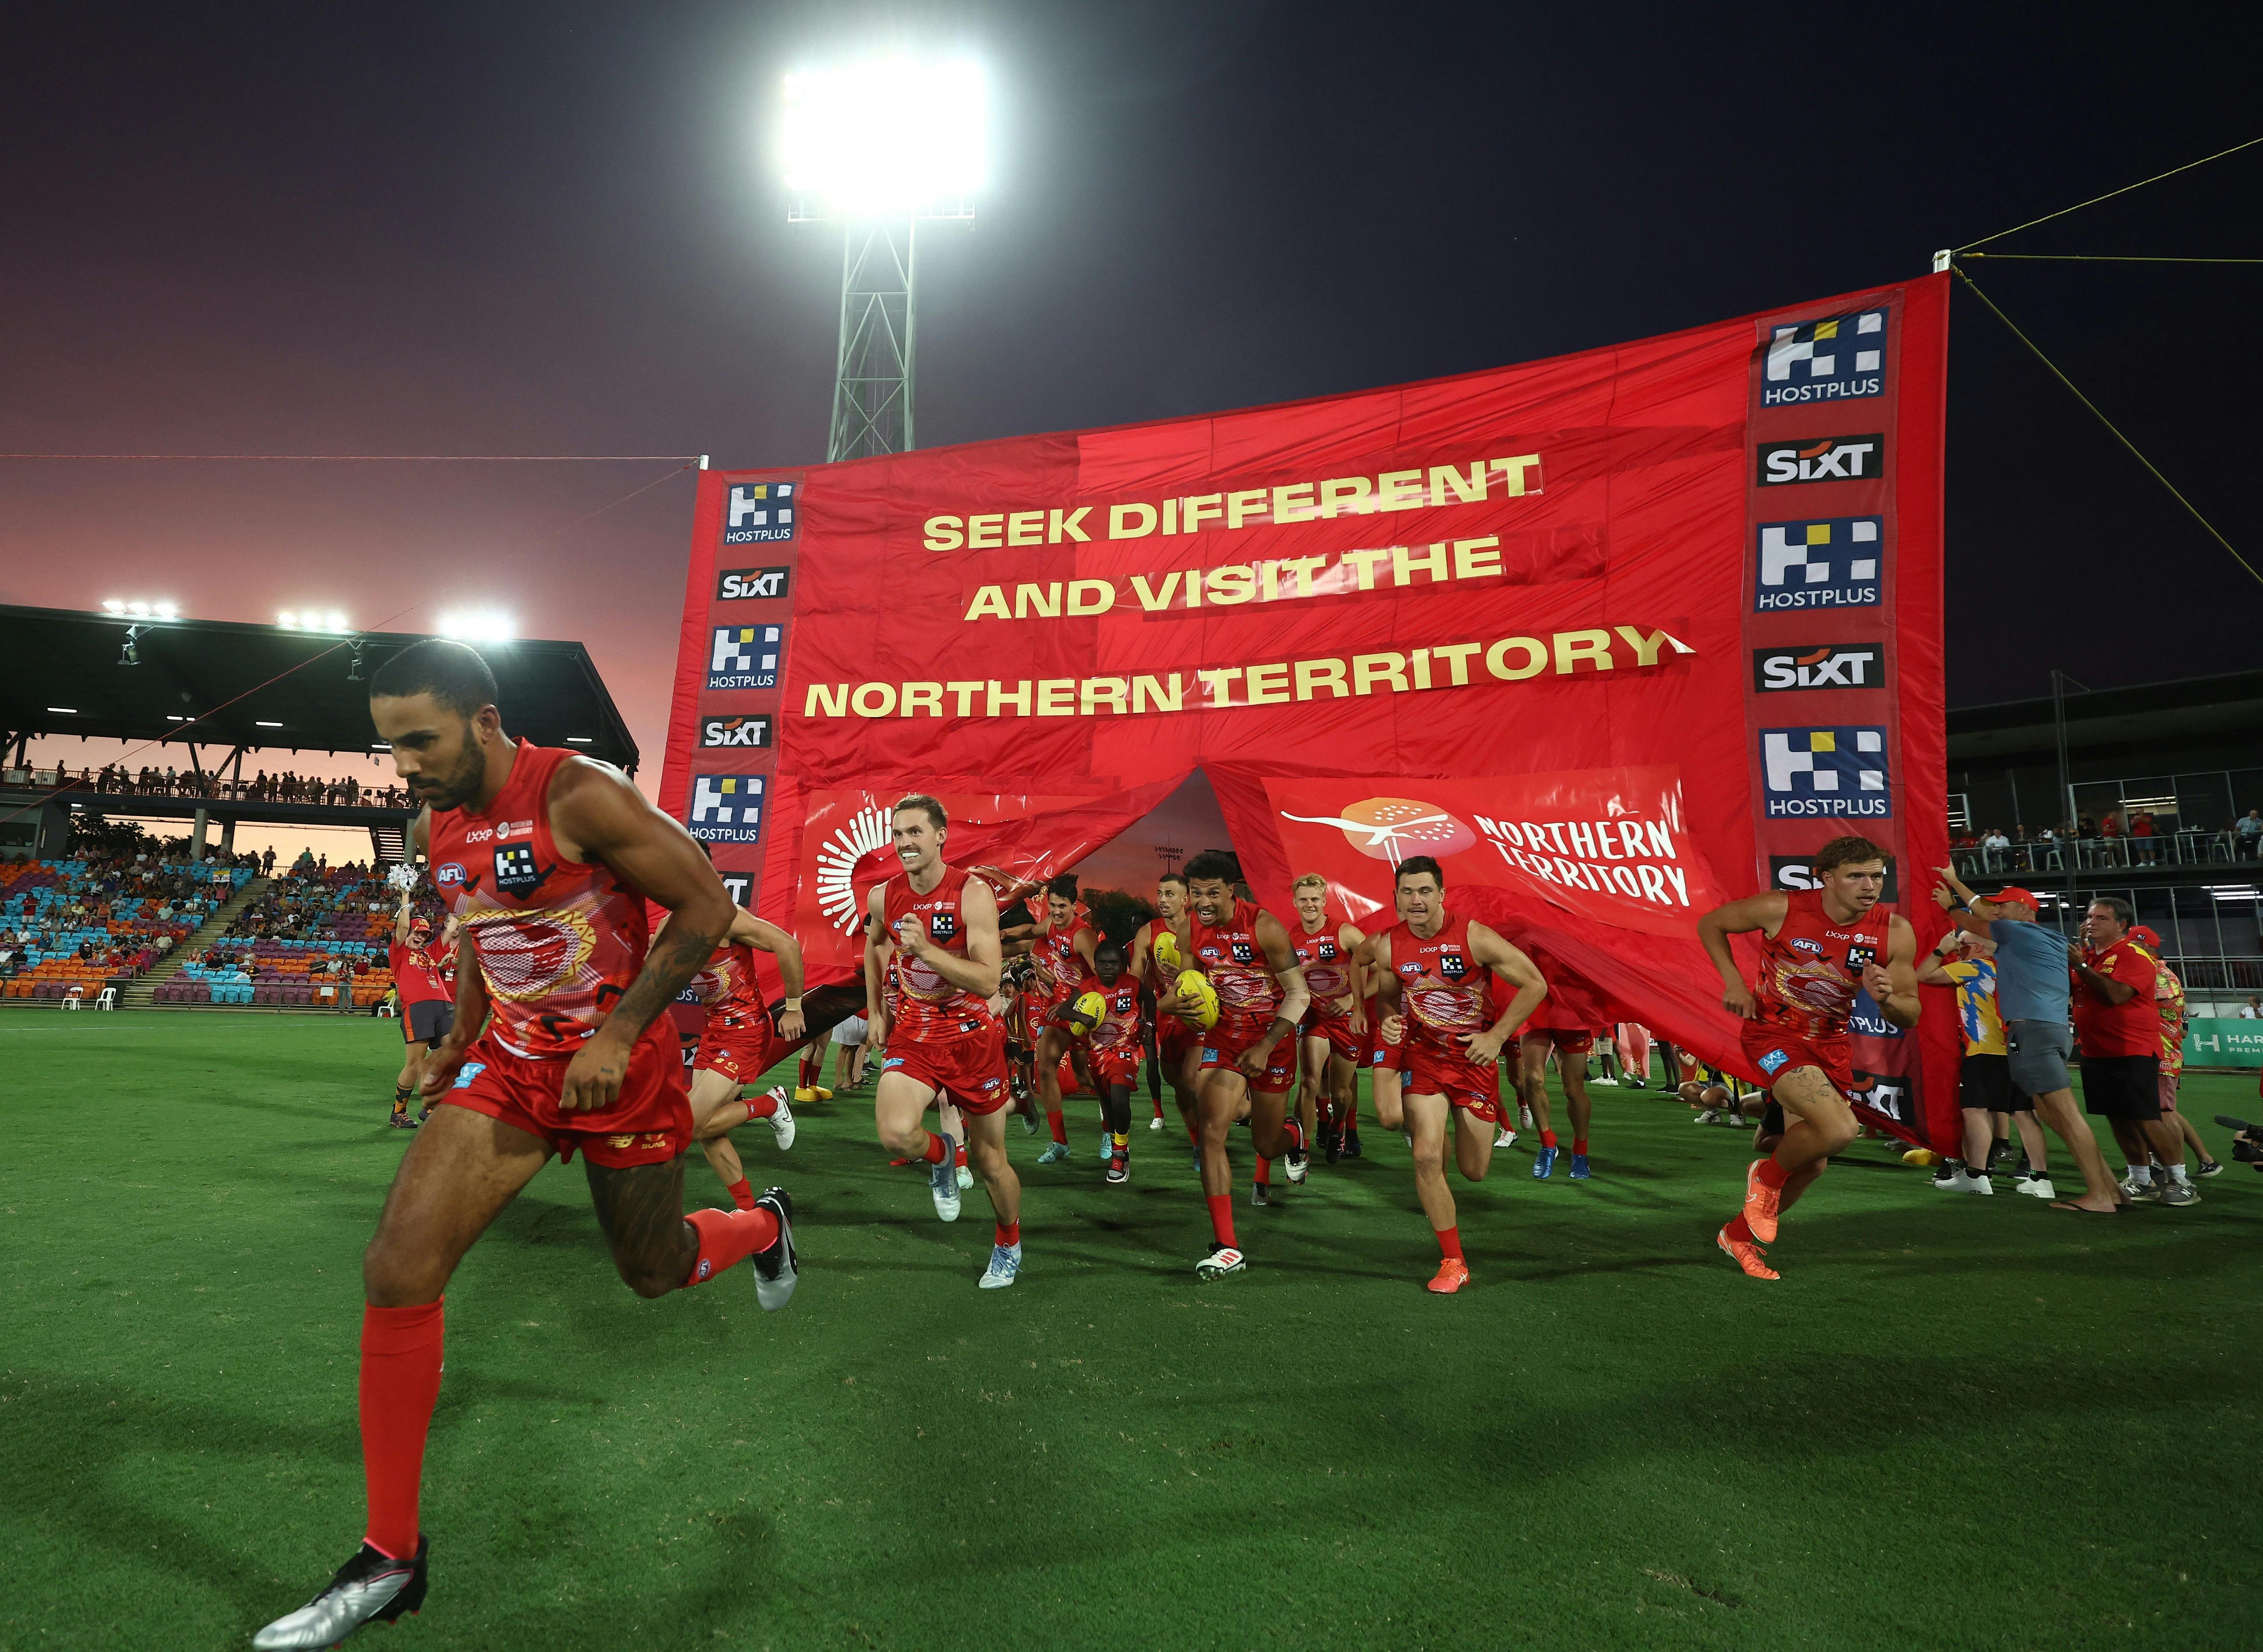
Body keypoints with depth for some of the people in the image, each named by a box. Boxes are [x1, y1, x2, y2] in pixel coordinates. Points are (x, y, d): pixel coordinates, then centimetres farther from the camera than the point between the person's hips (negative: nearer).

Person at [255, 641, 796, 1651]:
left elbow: (707, 906, -20)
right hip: (511, 1066, 6)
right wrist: (459, 1044, 14)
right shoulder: (436, 828, 3)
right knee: (397, 1269, -7)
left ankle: (763, 1228, 49)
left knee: (652, 1271, 12)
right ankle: (390, 1558, 9)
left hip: (622, 1066, -6)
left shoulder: (581, 795, -21)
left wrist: (618, 1034, -23)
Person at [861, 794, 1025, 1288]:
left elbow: (988, 981, -24)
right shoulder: (884, 896, -4)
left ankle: (1009, 1244, 39)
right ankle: (940, 1156, 11)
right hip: (912, 1033, 3)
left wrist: (927, 950, -34)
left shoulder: (973, 893, -18)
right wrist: (875, 1010, 16)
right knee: (896, 1134, -26)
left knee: (990, 1161, 9)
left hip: (972, 1037, -2)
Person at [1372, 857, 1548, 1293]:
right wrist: (1389, 1020, -13)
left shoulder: (1475, 938, -18)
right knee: (1427, 1159, -15)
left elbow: (1535, 985, -10)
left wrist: (1497, 1036, -13)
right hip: (1424, 1056, 1)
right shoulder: (1387, 947, -9)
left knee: (1474, 1172, 9)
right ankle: (1453, 1263, 3)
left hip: (1475, 1057, -1)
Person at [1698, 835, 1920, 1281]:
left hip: (1832, 1043, 5)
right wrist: (1733, 982, -13)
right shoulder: (1782, 908, -19)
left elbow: (1909, 1018, -2)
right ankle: (1767, 1175, 6)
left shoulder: (1895, 933, -10)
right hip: (1774, 1031, -5)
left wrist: (1885, 998, -26)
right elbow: (1710, 924, -3)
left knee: (1811, 1164, 11)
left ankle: (1738, 1235, 34)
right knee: (1839, 1129, -27)